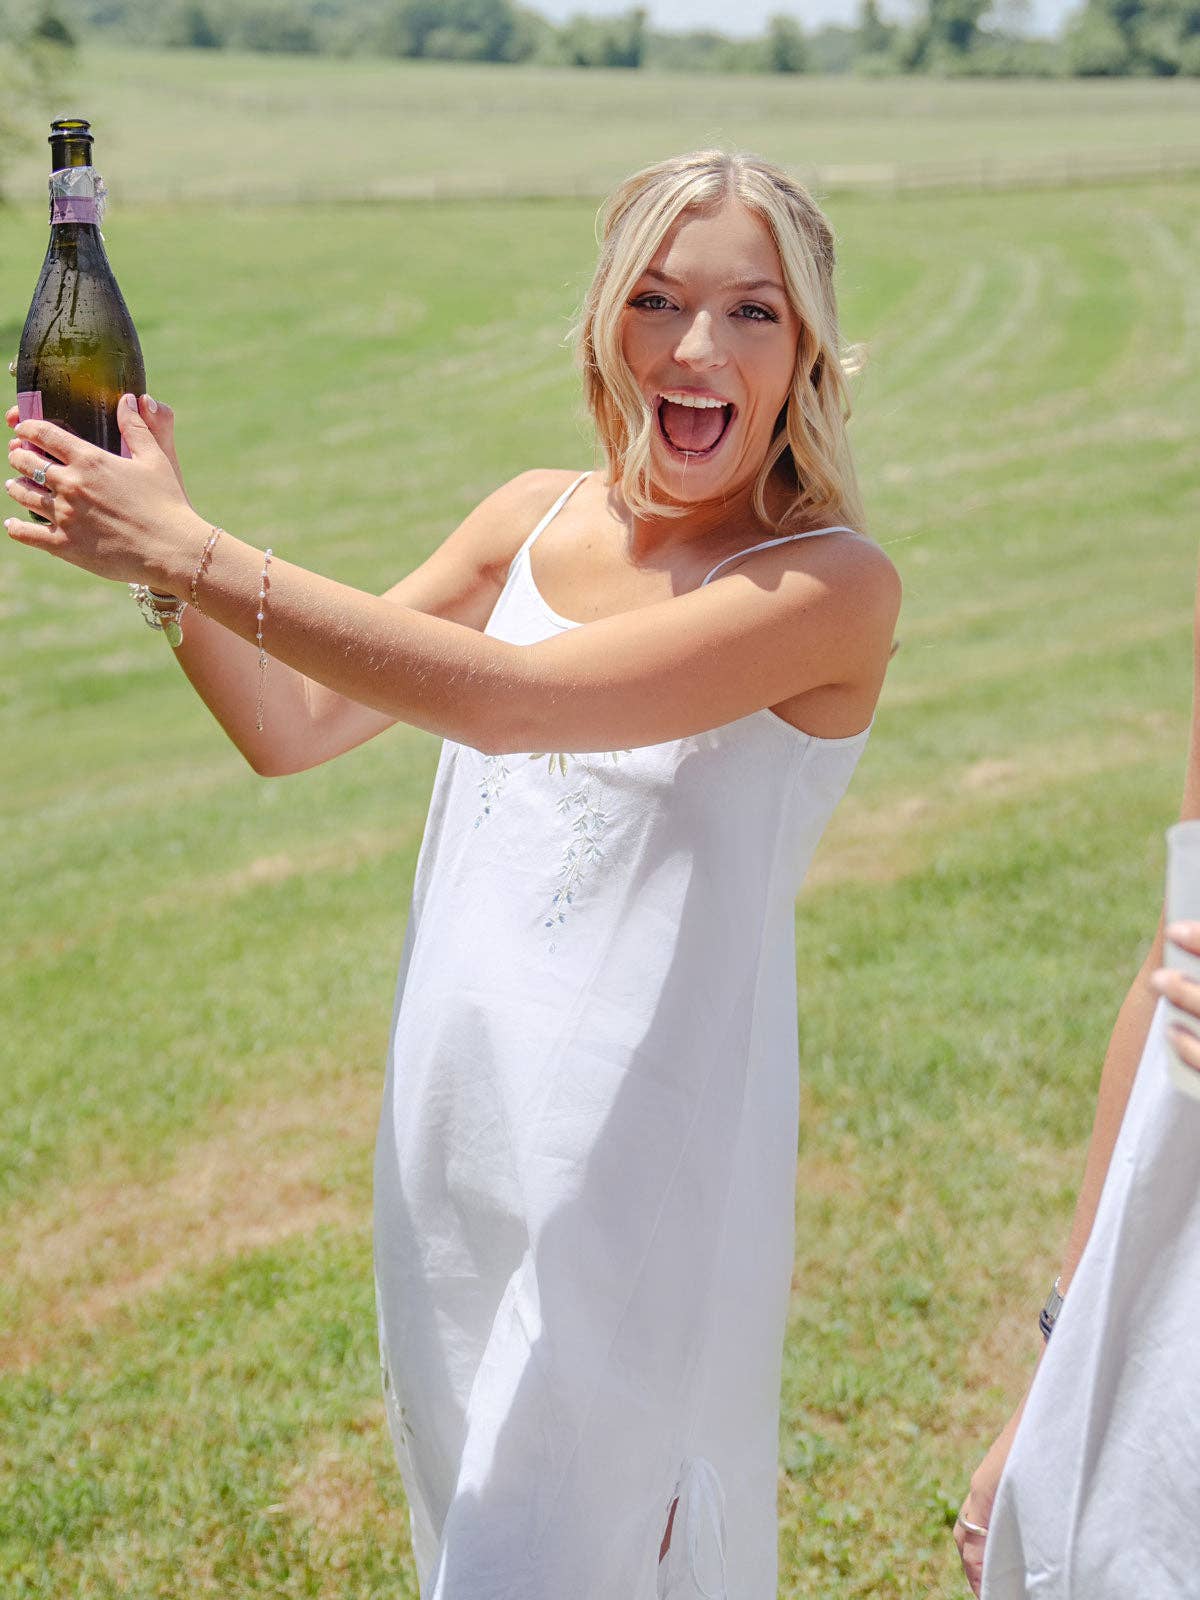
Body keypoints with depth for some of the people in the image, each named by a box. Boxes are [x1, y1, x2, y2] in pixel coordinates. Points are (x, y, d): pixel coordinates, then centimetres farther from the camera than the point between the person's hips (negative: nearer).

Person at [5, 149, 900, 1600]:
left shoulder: (833, 586, -17)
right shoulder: (539, 518, 1)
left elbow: (502, 700, -28)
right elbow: (292, 725, 2)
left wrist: (191, 552, -26)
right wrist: (158, 556, -13)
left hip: (642, 1166, -5)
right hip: (452, 1134, 6)